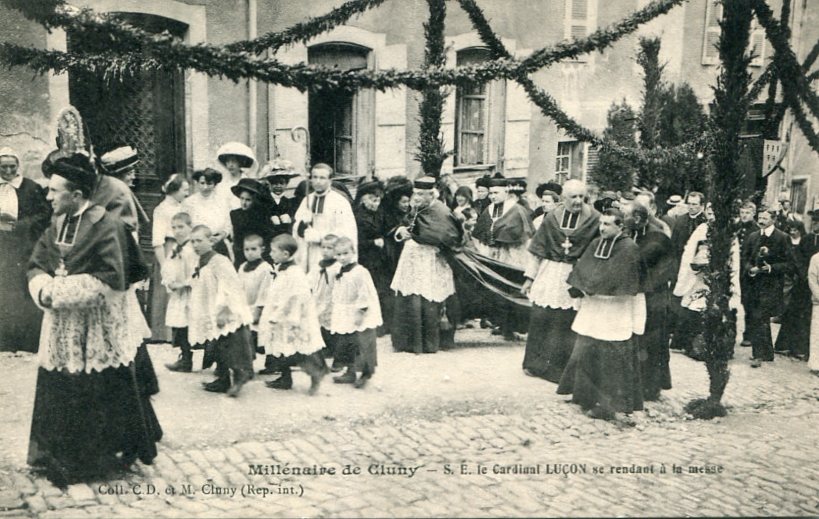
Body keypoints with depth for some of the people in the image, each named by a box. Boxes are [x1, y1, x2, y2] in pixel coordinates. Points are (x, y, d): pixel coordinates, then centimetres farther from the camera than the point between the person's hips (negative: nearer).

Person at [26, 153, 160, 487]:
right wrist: (43, 289, -16)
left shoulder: (107, 228, -16)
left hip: (99, 333, -7)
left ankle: (119, 449, 23)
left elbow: (109, 280, -23)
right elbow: (36, 267, 7)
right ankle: (62, 456, 30)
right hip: (60, 332, 7)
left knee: (106, 394, 5)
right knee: (60, 395, 14)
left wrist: (57, 291, -21)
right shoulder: (56, 226, 7)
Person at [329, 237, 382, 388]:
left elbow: (364, 295, -19)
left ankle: (366, 374, 12)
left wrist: (360, 312, -19)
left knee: (361, 346, -2)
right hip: (344, 318, 8)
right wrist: (333, 309, 17)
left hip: (359, 319, -8)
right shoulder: (339, 273, 8)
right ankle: (350, 373, 26)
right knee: (346, 347, 14)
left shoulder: (360, 272, -18)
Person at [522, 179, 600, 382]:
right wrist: (530, 277, 6)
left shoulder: (594, 219, -6)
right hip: (550, 274, 2)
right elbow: (537, 250, 7)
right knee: (540, 318, 6)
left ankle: (561, 366, 18)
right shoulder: (551, 218, 2)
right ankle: (536, 363, 23)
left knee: (568, 322, 2)